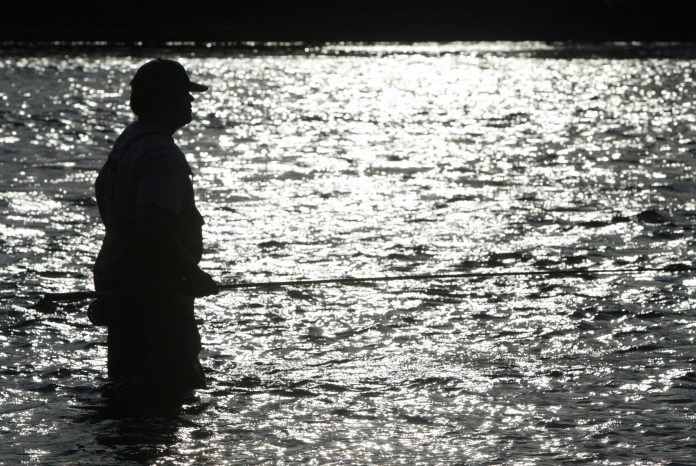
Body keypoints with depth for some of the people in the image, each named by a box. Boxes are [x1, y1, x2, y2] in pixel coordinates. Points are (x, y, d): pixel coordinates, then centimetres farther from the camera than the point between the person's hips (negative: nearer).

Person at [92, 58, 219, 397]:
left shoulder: (129, 138, 13)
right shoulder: (162, 153, -20)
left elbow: (101, 188, 29)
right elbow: (152, 225, -31)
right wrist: (193, 275, -23)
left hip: (119, 280, 11)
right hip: (153, 289, -11)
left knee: (129, 385, 16)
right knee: (175, 383, -11)